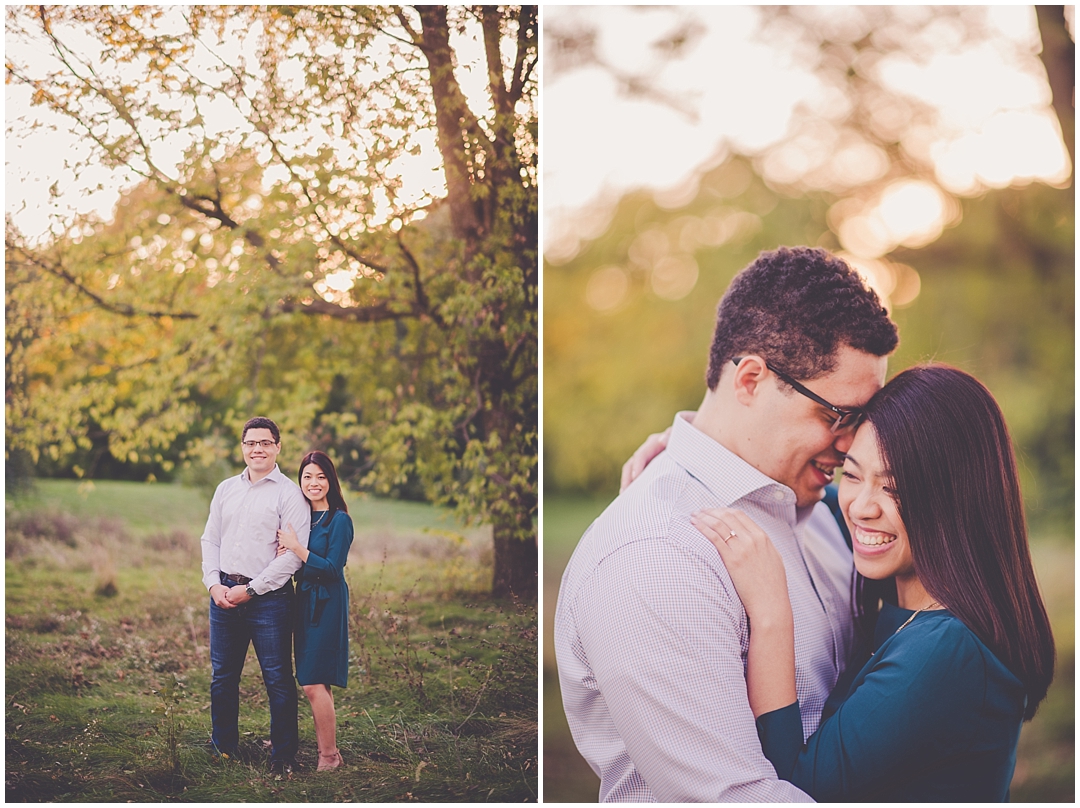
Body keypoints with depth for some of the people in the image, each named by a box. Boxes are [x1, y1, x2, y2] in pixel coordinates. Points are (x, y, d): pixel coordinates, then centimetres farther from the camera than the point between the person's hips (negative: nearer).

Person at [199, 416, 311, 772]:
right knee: (222, 676, 13)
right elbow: (210, 539, 15)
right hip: (224, 594, 6)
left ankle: (283, 755, 9)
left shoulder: (289, 493, -6)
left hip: (268, 597, -5)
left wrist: (250, 590, -13)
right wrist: (214, 583, -1)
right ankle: (223, 748, 26)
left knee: (277, 679, -1)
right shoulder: (226, 489, 13)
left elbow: (293, 554, -12)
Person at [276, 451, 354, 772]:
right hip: (304, 602, 8)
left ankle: (329, 757, 0)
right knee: (315, 684, 10)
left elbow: (332, 569, -17)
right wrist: (284, 553, -9)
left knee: (314, 683, -9)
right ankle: (328, 752, 18)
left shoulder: (339, 520, -11)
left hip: (327, 606, -8)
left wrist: (296, 547, -18)